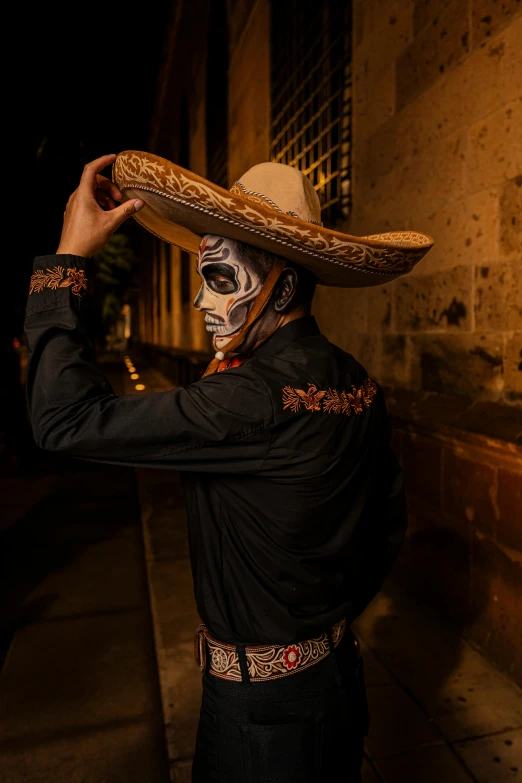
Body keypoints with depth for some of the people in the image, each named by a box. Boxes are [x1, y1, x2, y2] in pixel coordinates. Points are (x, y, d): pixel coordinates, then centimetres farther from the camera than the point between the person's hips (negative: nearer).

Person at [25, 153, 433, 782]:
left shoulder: (254, 400, -34)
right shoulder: (355, 384, -6)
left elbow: (66, 420, -28)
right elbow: (390, 525, 5)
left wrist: (68, 257, -21)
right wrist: (333, 614, 16)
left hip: (264, 703, -7)